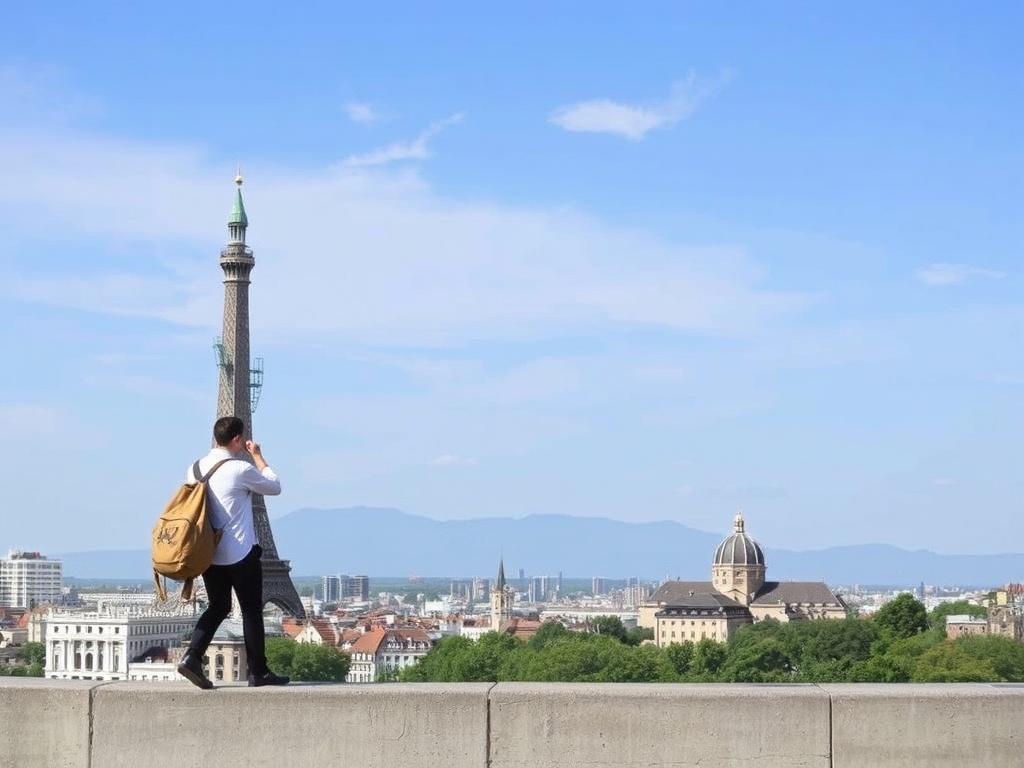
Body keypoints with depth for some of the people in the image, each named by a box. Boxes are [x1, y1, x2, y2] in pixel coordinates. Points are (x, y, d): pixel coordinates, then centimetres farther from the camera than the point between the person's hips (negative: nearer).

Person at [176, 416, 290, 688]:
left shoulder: (195, 469, 4)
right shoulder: (241, 469, -15)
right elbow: (275, 487, 0)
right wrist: (258, 456, 10)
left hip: (208, 554, 6)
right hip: (241, 554, -6)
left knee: (218, 607, 16)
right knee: (252, 610, 6)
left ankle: (192, 657, -3)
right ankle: (258, 672, 10)